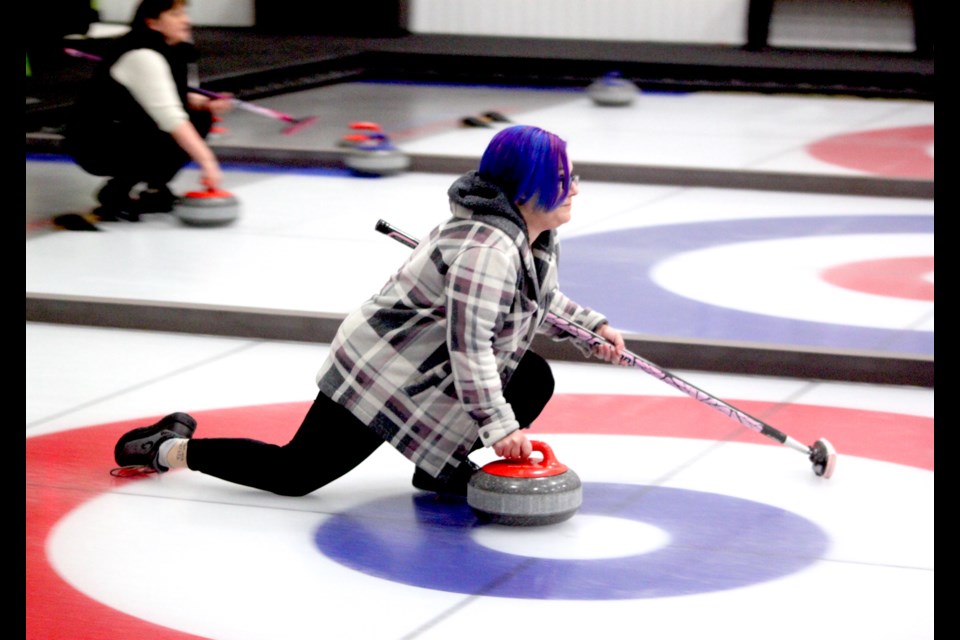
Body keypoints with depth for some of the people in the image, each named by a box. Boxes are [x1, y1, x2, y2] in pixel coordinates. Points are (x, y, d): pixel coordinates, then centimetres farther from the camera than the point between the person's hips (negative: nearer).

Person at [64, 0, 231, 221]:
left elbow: (174, 98, 15)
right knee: (176, 140, -27)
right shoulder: (143, 56, -25)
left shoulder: (169, 47, 3)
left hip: (127, 130, 9)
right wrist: (206, 160, -39)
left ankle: (155, 190, 9)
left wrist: (206, 105, -5)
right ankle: (114, 193, -9)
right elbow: (169, 117, -34)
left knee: (199, 118, -1)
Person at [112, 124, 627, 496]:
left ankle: (442, 467, 5)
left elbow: (545, 303, 25)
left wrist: (593, 329, 9)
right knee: (294, 474, -6)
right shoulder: (485, 247, -28)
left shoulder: (537, 238, 6)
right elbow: (471, 348, -31)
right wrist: (499, 427, -30)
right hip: (381, 376, -10)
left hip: (430, 372, 10)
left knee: (534, 380, -2)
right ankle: (173, 449, 12)